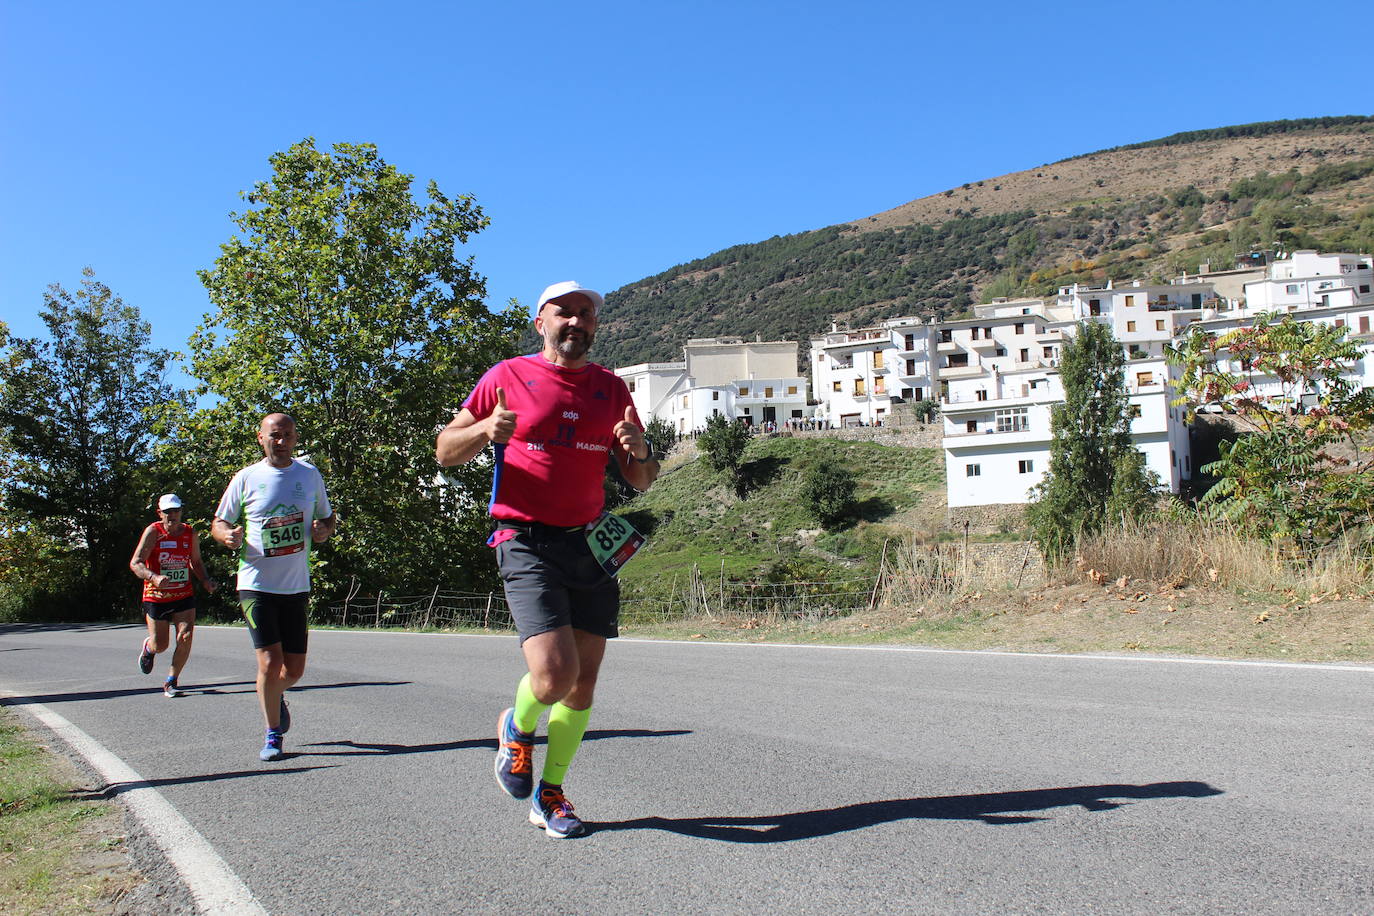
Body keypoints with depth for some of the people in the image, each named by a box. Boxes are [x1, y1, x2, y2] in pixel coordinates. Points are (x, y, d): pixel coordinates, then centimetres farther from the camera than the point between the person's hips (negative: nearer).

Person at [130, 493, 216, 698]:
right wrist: (153, 577, -33)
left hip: (184, 596, 2)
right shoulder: (153, 532, -10)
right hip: (156, 597, -2)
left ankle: (171, 682, 5)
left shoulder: (190, 534, 2)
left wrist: (205, 581, -2)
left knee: (185, 637, -13)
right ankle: (148, 647, 44)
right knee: (160, 646, 5)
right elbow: (135, 563, -15)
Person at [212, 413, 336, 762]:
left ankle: (275, 697, 43)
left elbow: (327, 518, 15)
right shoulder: (246, 479, -2)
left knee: (294, 669, 8)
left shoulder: (310, 475, 5)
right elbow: (219, 523, 6)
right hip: (256, 585, -3)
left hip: (296, 586, 3)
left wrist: (323, 530, -8)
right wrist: (228, 535, -18)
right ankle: (273, 735, 10)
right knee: (270, 662, -11)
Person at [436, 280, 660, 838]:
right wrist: (486, 430, -16)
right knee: (554, 675, -18)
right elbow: (445, 451, 4)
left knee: (583, 684, 8)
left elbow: (641, 482, 14)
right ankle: (517, 727, 18)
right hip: (528, 543, -4)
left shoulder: (612, 388, 11)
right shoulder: (509, 377, 2)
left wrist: (639, 452, -9)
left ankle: (550, 794, 28)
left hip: (592, 544, 4)